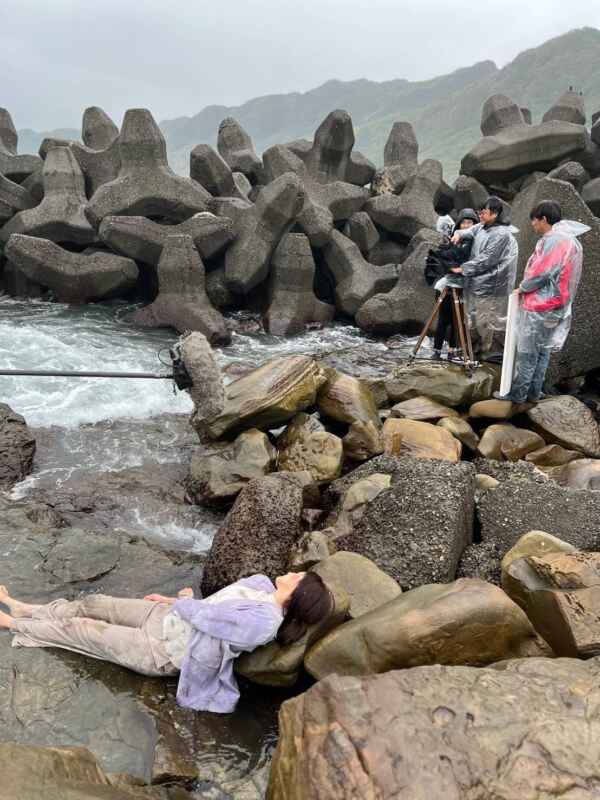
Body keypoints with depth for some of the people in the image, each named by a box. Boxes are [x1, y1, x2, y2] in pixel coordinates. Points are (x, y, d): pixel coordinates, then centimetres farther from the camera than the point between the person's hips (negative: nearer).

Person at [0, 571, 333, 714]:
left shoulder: (263, 622, -32)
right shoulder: (264, 584, -5)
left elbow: (204, 614, -25)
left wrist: (184, 598, -5)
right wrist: (175, 601, 10)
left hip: (161, 650, -7)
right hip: (169, 618, 7)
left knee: (79, 629, 3)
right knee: (93, 604, 11)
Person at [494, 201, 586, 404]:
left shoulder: (554, 239, -18)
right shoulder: (570, 240, 14)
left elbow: (541, 273, -20)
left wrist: (522, 288, -3)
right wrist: (526, 288, 12)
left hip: (539, 307, -10)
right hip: (554, 307, 10)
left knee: (527, 353, -1)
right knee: (542, 352, 14)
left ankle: (517, 394, 6)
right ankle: (534, 392, 20)